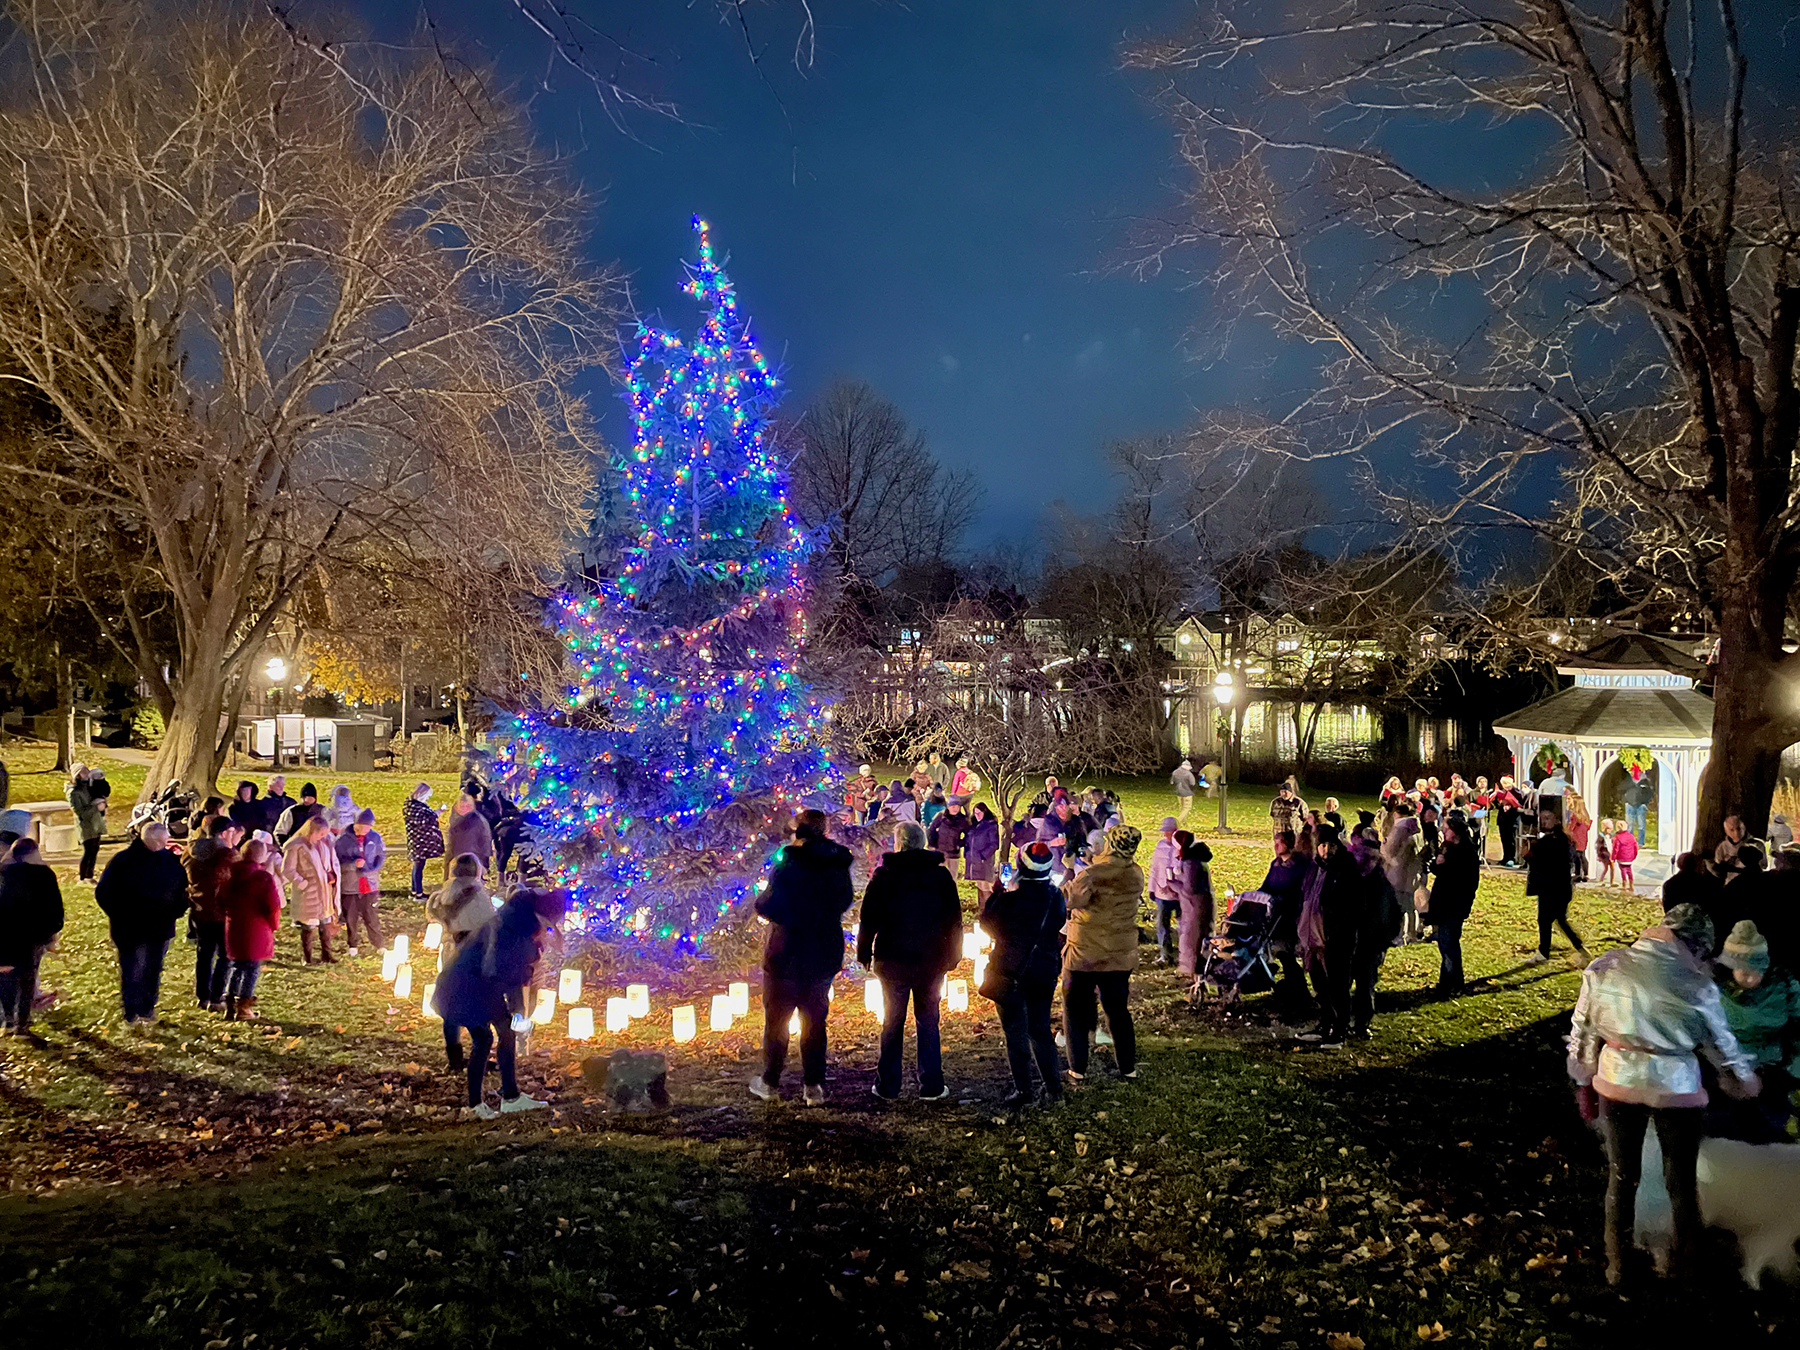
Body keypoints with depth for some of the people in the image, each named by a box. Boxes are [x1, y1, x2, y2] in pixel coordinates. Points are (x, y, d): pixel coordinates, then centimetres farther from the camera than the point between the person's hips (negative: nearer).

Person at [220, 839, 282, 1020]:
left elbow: (222, 901, 11)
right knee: (252, 968, 4)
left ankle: (230, 1007, 18)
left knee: (237, 966, 17)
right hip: (256, 930, -5)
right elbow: (273, 905, -14)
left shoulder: (231, 874, 3)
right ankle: (243, 1008, 5)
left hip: (233, 928, 5)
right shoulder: (264, 877, -14)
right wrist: (274, 924, 2)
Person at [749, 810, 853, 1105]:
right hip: (825, 955, 4)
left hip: (786, 954, -4)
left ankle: (770, 1082, 20)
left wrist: (760, 900, -1)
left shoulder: (788, 865, -18)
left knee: (776, 1018, 11)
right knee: (815, 1019, 13)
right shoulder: (837, 866, -1)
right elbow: (845, 900, 14)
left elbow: (768, 906, -21)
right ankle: (813, 1086, 14)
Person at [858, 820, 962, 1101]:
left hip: (893, 961, -1)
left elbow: (869, 918, -3)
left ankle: (887, 1087, 14)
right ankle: (931, 1087, 11)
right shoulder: (941, 875, 0)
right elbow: (954, 919, 4)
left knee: (892, 1023, 9)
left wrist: (864, 952, 8)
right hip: (930, 961, 1)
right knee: (928, 1022, 9)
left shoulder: (883, 875, -6)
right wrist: (953, 955, 13)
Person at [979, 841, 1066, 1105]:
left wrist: (996, 893, 2)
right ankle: (1054, 1088, 15)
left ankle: (1023, 1089, 10)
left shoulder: (1011, 898, -21)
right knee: (1040, 1030, 16)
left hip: (1011, 974, -5)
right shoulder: (1056, 897, -5)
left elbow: (987, 923, -7)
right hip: (1045, 972, 5)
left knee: (1015, 1032, 7)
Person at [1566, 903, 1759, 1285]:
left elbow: (1582, 1032, 0)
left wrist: (1583, 1082, 12)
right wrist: (1746, 1080, 20)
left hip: (1618, 1082, 2)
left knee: (1621, 1176, 18)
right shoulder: (1696, 983, -15)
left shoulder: (1605, 969, -8)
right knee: (1681, 1180, 20)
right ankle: (1685, 1264, 36)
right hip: (1676, 1087, -2)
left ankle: (1617, 1266, 28)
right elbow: (1722, 1044, -1)